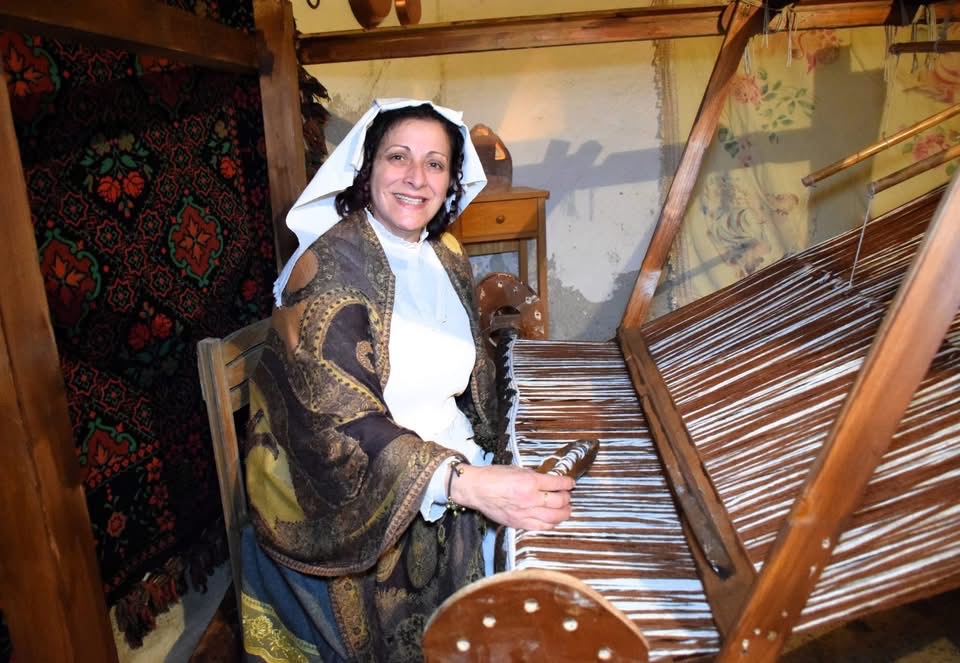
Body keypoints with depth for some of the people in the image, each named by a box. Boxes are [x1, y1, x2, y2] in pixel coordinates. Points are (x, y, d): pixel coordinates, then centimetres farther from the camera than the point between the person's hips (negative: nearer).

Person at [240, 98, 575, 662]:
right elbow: (342, 423, -26)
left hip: (454, 471, 7)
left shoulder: (447, 256, 6)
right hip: (356, 515, -6)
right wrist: (464, 484, -37)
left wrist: (486, 463, 1)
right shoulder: (332, 266, -17)